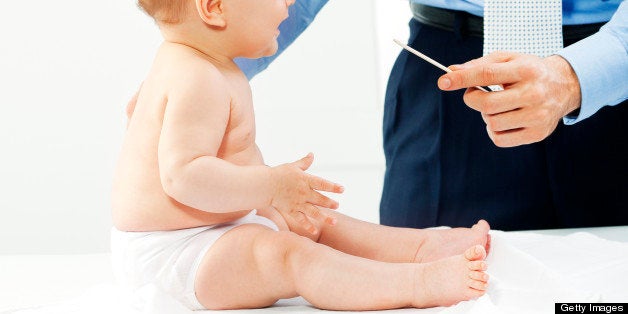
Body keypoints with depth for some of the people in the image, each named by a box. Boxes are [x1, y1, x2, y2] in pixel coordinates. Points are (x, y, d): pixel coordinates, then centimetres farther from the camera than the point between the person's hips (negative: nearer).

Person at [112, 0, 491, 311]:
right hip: (165, 253, -12)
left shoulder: (187, 67, 12)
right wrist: (270, 186, -31)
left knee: (311, 223, 14)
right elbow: (181, 175, -33)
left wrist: (278, 199, 16)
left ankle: (420, 245, 12)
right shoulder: (195, 81, -25)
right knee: (289, 257, -27)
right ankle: (421, 283, -38)